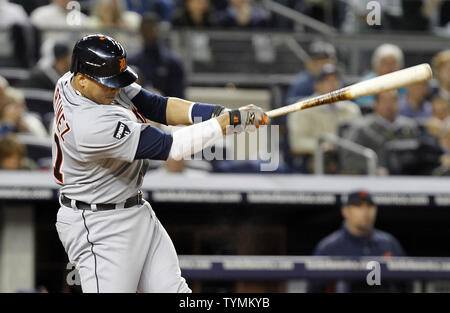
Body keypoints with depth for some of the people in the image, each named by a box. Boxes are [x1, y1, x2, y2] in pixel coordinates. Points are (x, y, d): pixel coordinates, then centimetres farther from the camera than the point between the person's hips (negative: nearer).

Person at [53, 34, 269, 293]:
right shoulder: (93, 125, -32)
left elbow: (157, 107, -2)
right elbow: (171, 147, -28)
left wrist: (219, 113, -16)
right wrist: (229, 122, -23)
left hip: (136, 212, 10)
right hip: (98, 228, -10)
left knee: (172, 289, 9)